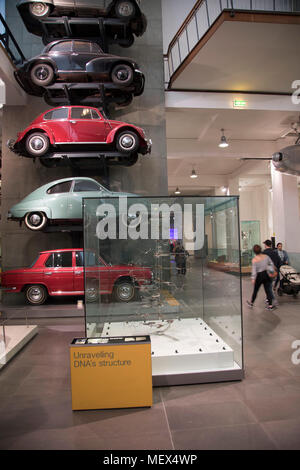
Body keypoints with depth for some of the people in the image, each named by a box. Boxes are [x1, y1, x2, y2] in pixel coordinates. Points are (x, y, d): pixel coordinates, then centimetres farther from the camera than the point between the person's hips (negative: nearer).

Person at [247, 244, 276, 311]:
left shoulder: (254, 260, -17)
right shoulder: (266, 256, -5)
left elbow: (254, 270, -15)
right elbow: (272, 264, 7)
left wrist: (253, 278, -8)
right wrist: (273, 270, 22)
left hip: (259, 275, -3)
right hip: (267, 275, 3)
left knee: (255, 290, 12)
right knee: (268, 290, 10)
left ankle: (251, 303, 28)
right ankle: (270, 305, 12)